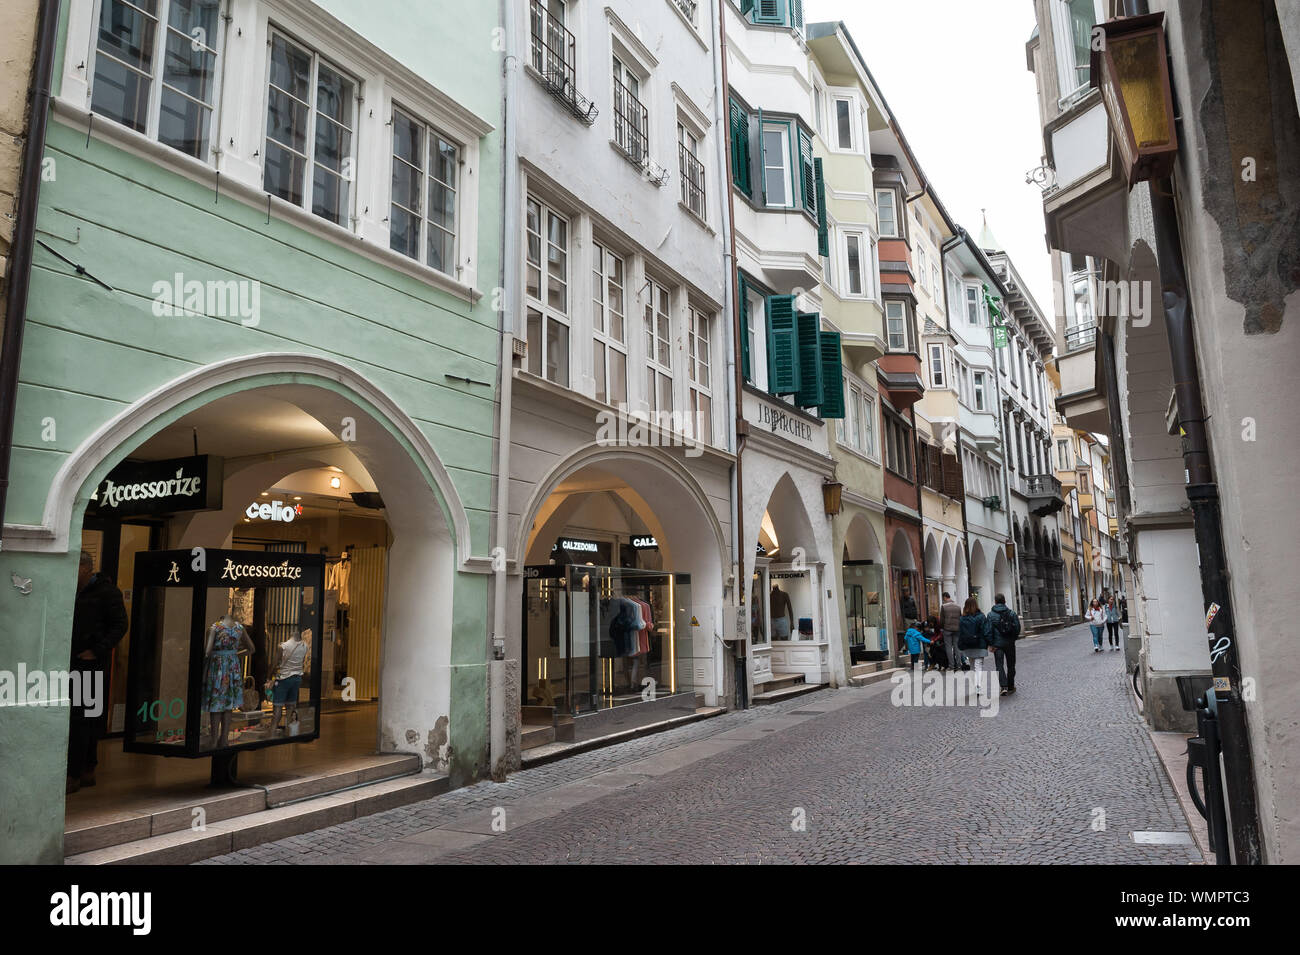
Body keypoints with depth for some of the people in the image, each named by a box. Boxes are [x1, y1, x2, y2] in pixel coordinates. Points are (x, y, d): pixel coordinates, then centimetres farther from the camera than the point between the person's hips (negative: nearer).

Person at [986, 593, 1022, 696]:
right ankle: (1010, 687, 23)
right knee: (1010, 665, 15)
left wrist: (991, 644, -3)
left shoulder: (991, 614, -7)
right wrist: (1014, 638, 13)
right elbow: (1017, 627, -3)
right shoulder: (1011, 613, -2)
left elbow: (989, 630, -9)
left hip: (997, 644, -2)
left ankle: (1004, 687, -17)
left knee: (1000, 665, 0)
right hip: (1010, 643, 2)